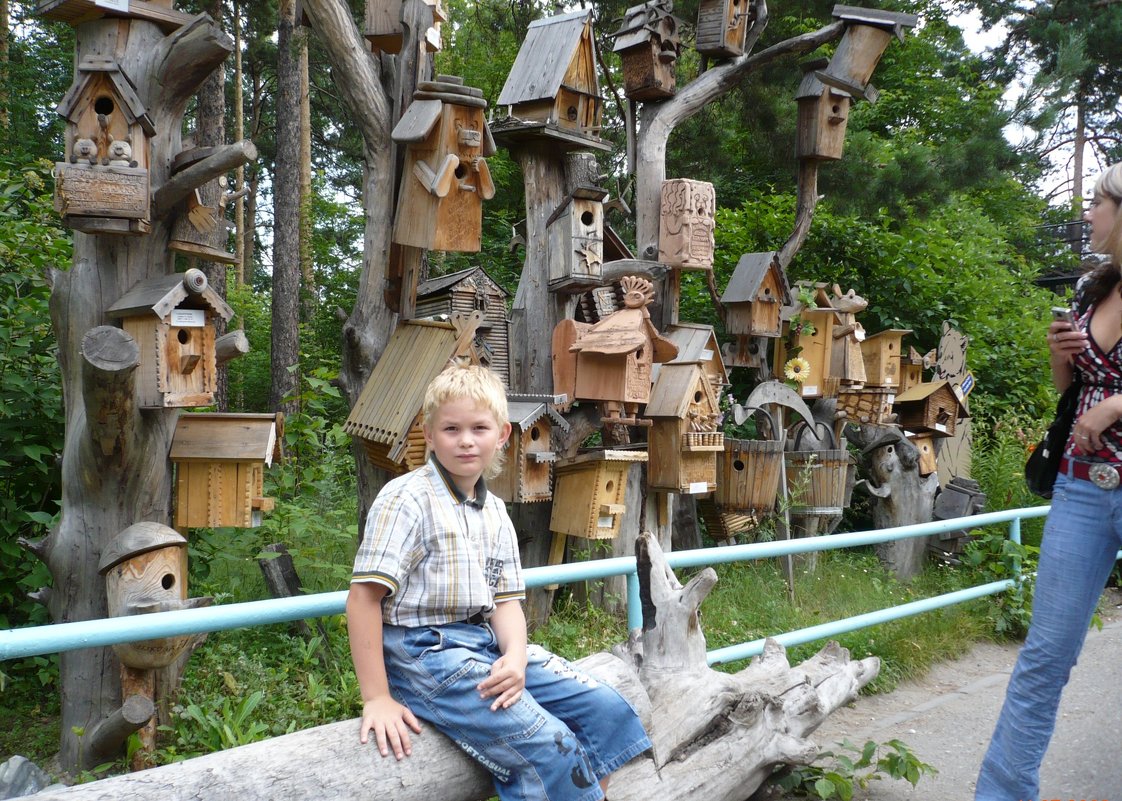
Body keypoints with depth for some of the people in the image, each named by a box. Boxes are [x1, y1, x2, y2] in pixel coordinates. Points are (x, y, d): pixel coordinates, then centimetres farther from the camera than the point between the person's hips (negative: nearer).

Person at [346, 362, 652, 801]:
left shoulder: (494, 512, 12)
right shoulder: (406, 499, -11)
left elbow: (505, 599, 10)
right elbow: (364, 596, -15)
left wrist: (516, 657, -12)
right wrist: (377, 698, -18)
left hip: (485, 643, 8)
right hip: (424, 650, -8)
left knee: (607, 708, 2)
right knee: (550, 747, -21)